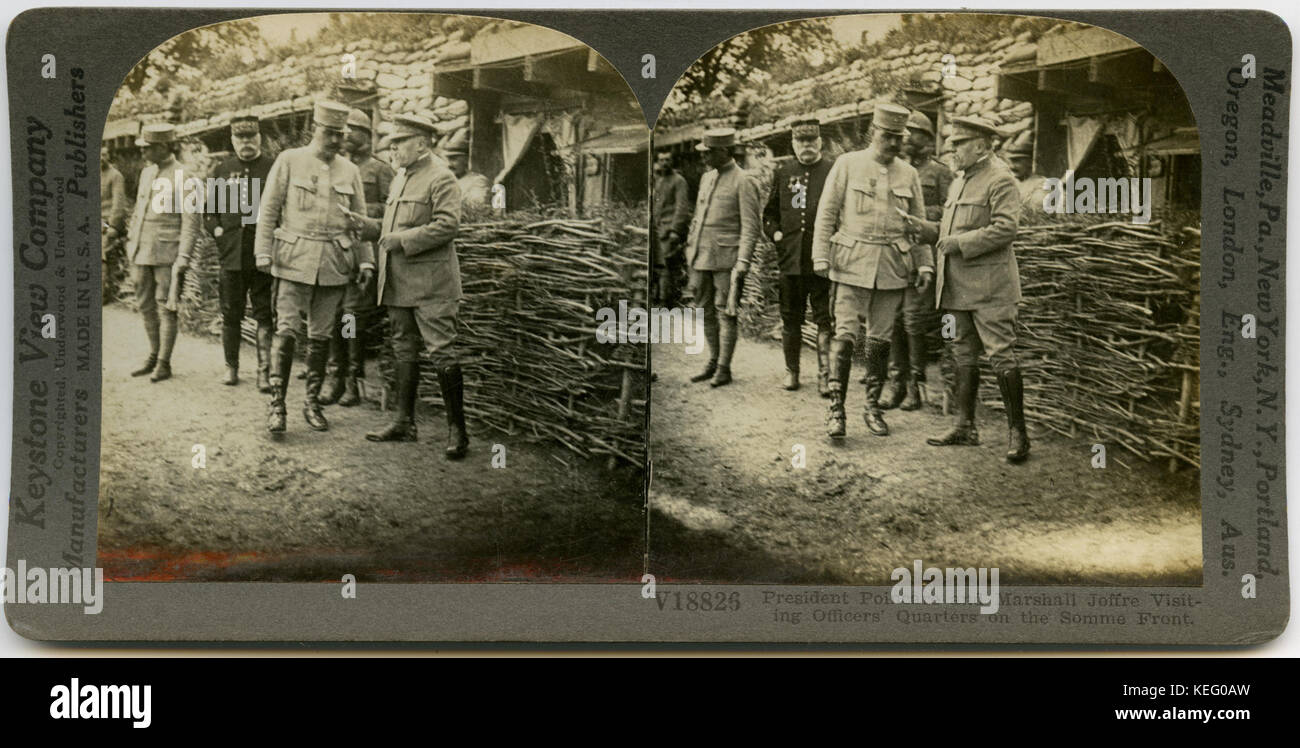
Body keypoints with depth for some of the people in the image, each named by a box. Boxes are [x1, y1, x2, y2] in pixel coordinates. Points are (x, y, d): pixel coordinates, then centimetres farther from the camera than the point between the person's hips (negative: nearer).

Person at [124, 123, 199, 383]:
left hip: (167, 253, -7)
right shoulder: (147, 173, 13)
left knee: (165, 307, -1)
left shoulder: (183, 178, -10)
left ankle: (164, 364, 6)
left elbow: (191, 221, -12)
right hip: (142, 251, 7)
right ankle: (154, 357, 24)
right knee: (145, 305, 12)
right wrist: (130, 244, 18)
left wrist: (184, 257, -17)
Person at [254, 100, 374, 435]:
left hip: (335, 265, 3)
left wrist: (366, 261, 5)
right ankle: (276, 404, -3)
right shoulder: (289, 161, 1)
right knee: (287, 331, -8)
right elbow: (268, 210, 0)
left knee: (321, 336, 8)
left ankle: (313, 402, 18)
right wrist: (264, 254, -6)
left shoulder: (350, 171, 10)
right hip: (294, 260, -3)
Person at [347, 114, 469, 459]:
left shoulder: (441, 179, -8)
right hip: (398, 284, 9)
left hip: (430, 284, -9)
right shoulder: (400, 179, 19)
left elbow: (447, 225, -19)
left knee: (442, 353, -8)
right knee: (404, 352, 13)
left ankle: (457, 431, -3)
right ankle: (404, 423, 21)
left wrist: (402, 240, -19)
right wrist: (368, 225, 8)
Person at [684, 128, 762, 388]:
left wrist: (743, 262, -17)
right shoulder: (706, 178, 15)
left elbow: (751, 227, -11)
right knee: (707, 312, 11)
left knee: (725, 313, -3)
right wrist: (690, 248, 18)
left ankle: (724, 369, 3)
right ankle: (713, 363, 22)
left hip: (727, 258, -7)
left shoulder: (743, 182, -8)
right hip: (702, 257, 7)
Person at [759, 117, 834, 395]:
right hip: (790, 258, 4)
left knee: (825, 319, -3)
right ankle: (791, 371, 22)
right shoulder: (783, 171, 10)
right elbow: (769, 211, 20)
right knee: (791, 319, 11)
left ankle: (825, 376, 0)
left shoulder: (833, 171, -1)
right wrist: (774, 233, 6)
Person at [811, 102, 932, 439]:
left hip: (893, 268, 3)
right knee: (844, 335, -9)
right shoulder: (847, 165, 0)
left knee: (880, 340, 7)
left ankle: (873, 407, 18)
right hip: (852, 263, -3)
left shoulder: (909, 175, 9)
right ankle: (836, 409, -4)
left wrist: (925, 265, 5)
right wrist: (821, 258, -6)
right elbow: (826, 213, 0)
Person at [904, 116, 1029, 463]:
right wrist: (927, 229, 9)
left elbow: (1004, 229, -19)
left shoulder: (1000, 180, -8)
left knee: (1001, 356, -8)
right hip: (958, 287, 9)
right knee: (964, 355, 12)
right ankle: (965, 426, 19)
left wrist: (959, 243, -18)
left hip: (989, 287, -9)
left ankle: (1017, 434, -4)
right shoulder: (959, 182, 19)